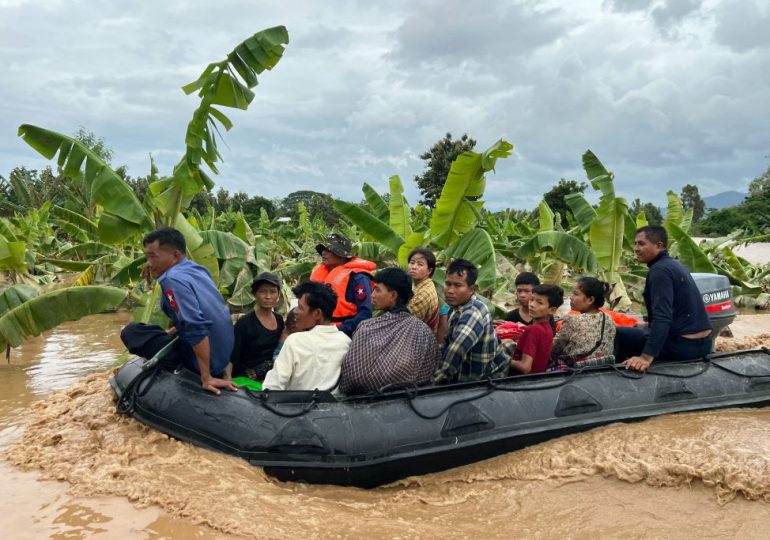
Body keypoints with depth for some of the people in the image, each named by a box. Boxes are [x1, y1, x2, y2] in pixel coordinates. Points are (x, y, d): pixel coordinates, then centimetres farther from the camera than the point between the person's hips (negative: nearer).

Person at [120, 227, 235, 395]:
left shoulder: (173, 279, -20)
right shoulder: (197, 269, 7)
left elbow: (197, 328, -29)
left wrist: (206, 377, -27)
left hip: (201, 361, -8)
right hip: (222, 356, 8)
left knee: (131, 331, 2)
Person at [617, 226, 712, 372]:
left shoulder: (660, 270, -17)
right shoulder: (674, 264, 13)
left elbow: (663, 317, -28)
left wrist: (646, 357, -36)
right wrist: (649, 325, 37)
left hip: (683, 345, -10)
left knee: (619, 335, -5)